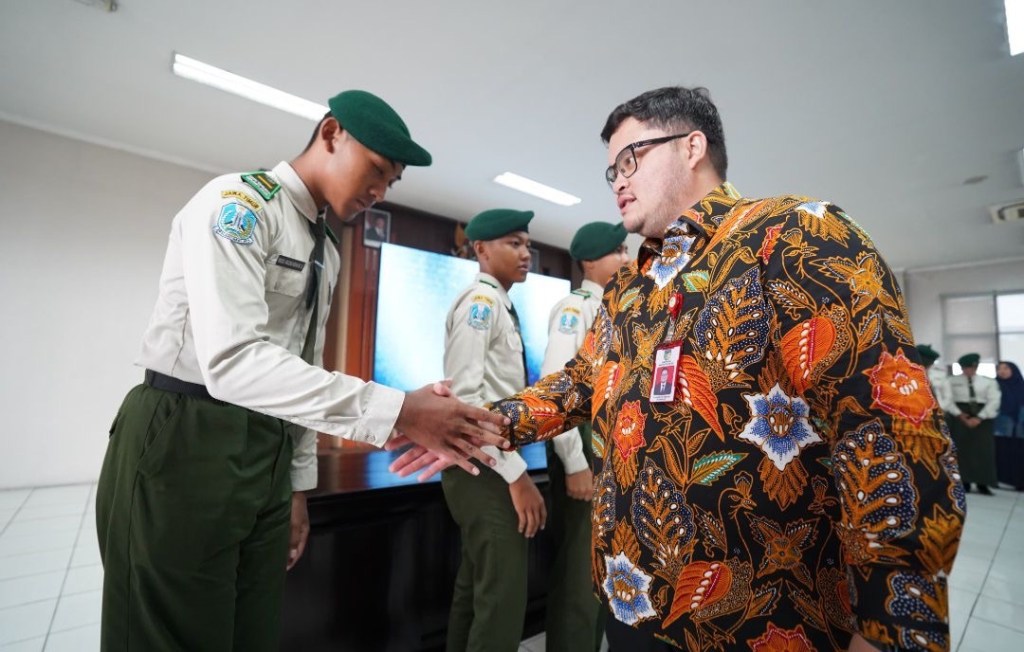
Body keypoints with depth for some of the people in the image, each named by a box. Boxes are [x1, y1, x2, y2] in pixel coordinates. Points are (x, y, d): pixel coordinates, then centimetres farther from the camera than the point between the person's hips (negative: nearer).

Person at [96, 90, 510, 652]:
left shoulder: (326, 256, 11)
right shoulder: (238, 203, -15)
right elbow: (232, 360, -30)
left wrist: (298, 484, 13)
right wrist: (396, 412, -34)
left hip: (268, 454, 8)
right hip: (182, 443, -7)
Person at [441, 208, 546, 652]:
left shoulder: (500, 304, 15)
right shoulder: (481, 300, -14)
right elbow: (465, 395, -24)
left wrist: (513, 467, 16)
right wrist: (517, 474, -22)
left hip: (493, 463, 10)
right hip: (484, 468, -10)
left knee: (476, 586, 20)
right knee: (503, 595, -1)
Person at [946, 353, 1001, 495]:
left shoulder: (988, 382, 8)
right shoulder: (952, 381, 5)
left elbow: (994, 401, -1)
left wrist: (979, 417, -12)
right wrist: (959, 414, -14)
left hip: (982, 418, 1)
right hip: (958, 417, -1)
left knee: (983, 450, -1)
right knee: (961, 449, -1)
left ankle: (983, 484, 4)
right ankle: (964, 482, 5)